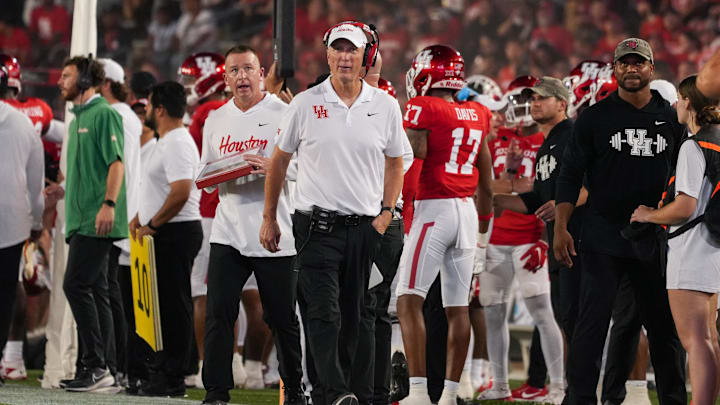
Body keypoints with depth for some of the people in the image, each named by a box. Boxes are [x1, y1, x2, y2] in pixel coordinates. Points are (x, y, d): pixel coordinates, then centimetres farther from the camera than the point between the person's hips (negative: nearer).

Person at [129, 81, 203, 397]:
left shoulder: (177, 144, -16)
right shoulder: (165, 142, 19)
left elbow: (180, 193, -26)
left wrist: (152, 225, -18)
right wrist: (140, 218, 16)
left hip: (176, 232, -11)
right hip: (163, 234, 11)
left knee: (174, 305, -9)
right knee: (161, 303, 13)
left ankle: (171, 379, -8)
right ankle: (158, 372, 17)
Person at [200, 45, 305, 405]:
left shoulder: (283, 114, -2)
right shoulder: (216, 120, 14)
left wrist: (272, 167, -22)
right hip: (228, 233, 4)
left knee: (283, 319, 4)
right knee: (218, 314, -5)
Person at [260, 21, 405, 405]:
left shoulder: (385, 106, 4)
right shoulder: (305, 104, -1)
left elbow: (394, 162, 17)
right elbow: (279, 160, 10)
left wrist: (386, 212, 6)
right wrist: (269, 218, 11)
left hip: (365, 227, 3)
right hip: (317, 225, -3)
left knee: (351, 317, 7)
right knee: (325, 312, -14)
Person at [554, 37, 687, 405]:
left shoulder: (671, 119, 9)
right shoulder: (595, 117, 1)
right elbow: (570, 175, 1)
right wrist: (561, 229, -6)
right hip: (602, 240, -2)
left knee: (665, 326, 8)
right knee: (592, 323, -5)